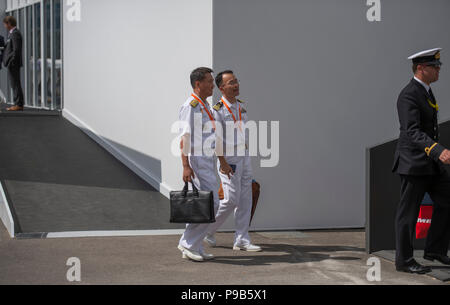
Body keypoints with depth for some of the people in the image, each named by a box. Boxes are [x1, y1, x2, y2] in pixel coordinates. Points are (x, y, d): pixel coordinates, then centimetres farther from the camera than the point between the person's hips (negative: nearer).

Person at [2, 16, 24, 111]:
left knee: (15, 84, -8)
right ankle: (18, 104, 14)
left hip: (13, 64, -10)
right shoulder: (13, 33, 17)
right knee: (15, 84, 11)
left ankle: (19, 105, -7)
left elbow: (16, 50, -21)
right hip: (12, 64, 10)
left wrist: (10, 62, -19)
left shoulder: (15, 34, -15)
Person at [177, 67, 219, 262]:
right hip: (196, 161, -10)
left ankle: (192, 248, 14)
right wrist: (185, 166, -23)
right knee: (209, 204, -12)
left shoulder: (205, 106, 17)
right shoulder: (190, 106, -12)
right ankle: (189, 244, -4)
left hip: (208, 161, 10)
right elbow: (184, 137, -17)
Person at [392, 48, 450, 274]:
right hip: (413, 163, -9)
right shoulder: (408, 95, -18)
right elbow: (412, 132, -28)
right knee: (408, 212, 0)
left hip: (431, 163, 9)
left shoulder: (425, 91, 14)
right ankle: (404, 261, 10)